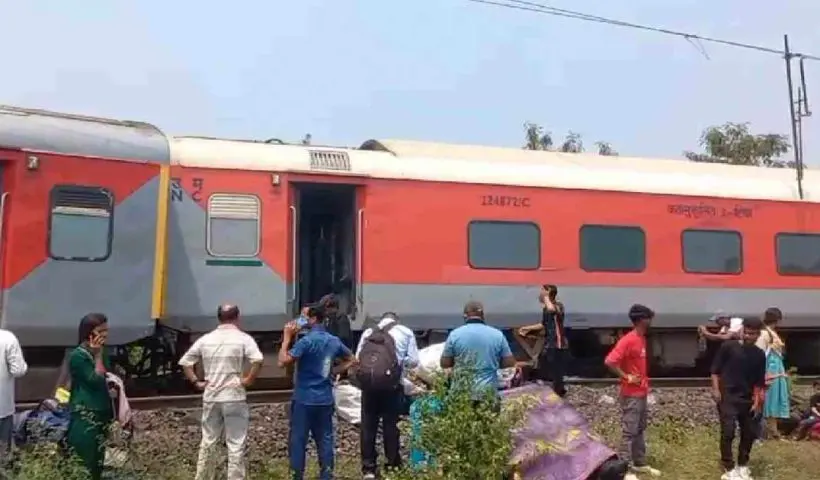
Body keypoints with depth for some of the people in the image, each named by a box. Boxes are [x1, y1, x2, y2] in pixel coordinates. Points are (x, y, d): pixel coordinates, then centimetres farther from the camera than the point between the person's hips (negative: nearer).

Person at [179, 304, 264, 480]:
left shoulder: (205, 339, 6)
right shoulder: (243, 338, -7)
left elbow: (185, 362, 9)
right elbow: (257, 360, -23)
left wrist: (196, 381, 9)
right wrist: (249, 380, -12)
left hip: (210, 398, 5)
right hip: (234, 398, -4)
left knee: (208, 442, 18)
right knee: (236, 445, 3)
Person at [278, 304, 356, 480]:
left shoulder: (306, 341, -17)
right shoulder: (334, 341, 5)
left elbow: (283, 361, -20)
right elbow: (350, 360, 18)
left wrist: (287, 338, -13)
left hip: (304, 399, -6)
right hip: (325, 399, 6)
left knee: (298, 439, 5)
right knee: (325, 438, 11)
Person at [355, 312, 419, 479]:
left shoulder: (368, 332, 20)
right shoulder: (405, 332, 13)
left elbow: (357, 357, 13)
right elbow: (413, 360, 7)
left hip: (367, 380, 3)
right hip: (391, 382, -2)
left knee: (368, 423, 10)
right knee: (390, 423, 9)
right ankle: (392, 465, 18)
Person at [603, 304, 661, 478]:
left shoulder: (642, 339, 9)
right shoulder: (628, 340, -20)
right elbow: (609, 361, -27)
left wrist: (645, 381, 15)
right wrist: (626, 377, -20)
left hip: (642, 393, 9)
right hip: (631, 395, -9)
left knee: (640, 430, 17)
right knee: (629, 432, -4)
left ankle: (640, 464, 27)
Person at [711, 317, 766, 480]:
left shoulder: (759, 355, 6)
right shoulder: (728, 346, -7)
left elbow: (759, 381, 10)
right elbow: (715, 369, -3)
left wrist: (757, 401, 3)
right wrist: (716, 389, -11)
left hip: (747, 399, 5)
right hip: (727, 396, -5)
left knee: (750, 432, 10)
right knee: (728, 432, -10)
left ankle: (742, 465, 28)